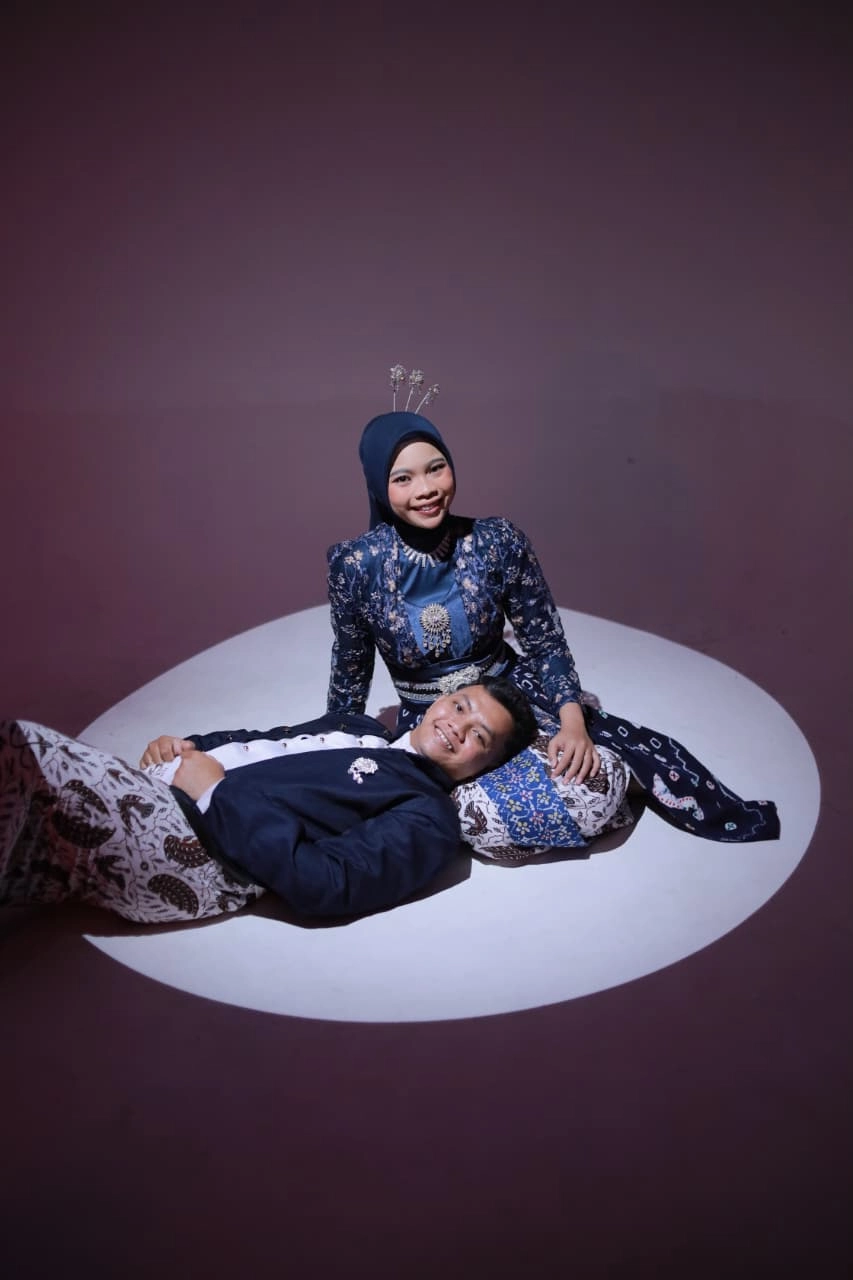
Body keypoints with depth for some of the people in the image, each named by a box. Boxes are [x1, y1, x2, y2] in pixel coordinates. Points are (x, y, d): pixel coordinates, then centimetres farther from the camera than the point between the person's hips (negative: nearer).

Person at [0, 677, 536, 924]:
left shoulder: (427, 816, -2)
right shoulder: (361, 727, 23)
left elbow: (325, 884, -17)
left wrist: (213, 792, -16)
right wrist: (182, 744, 6)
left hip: (202, 849, -8)